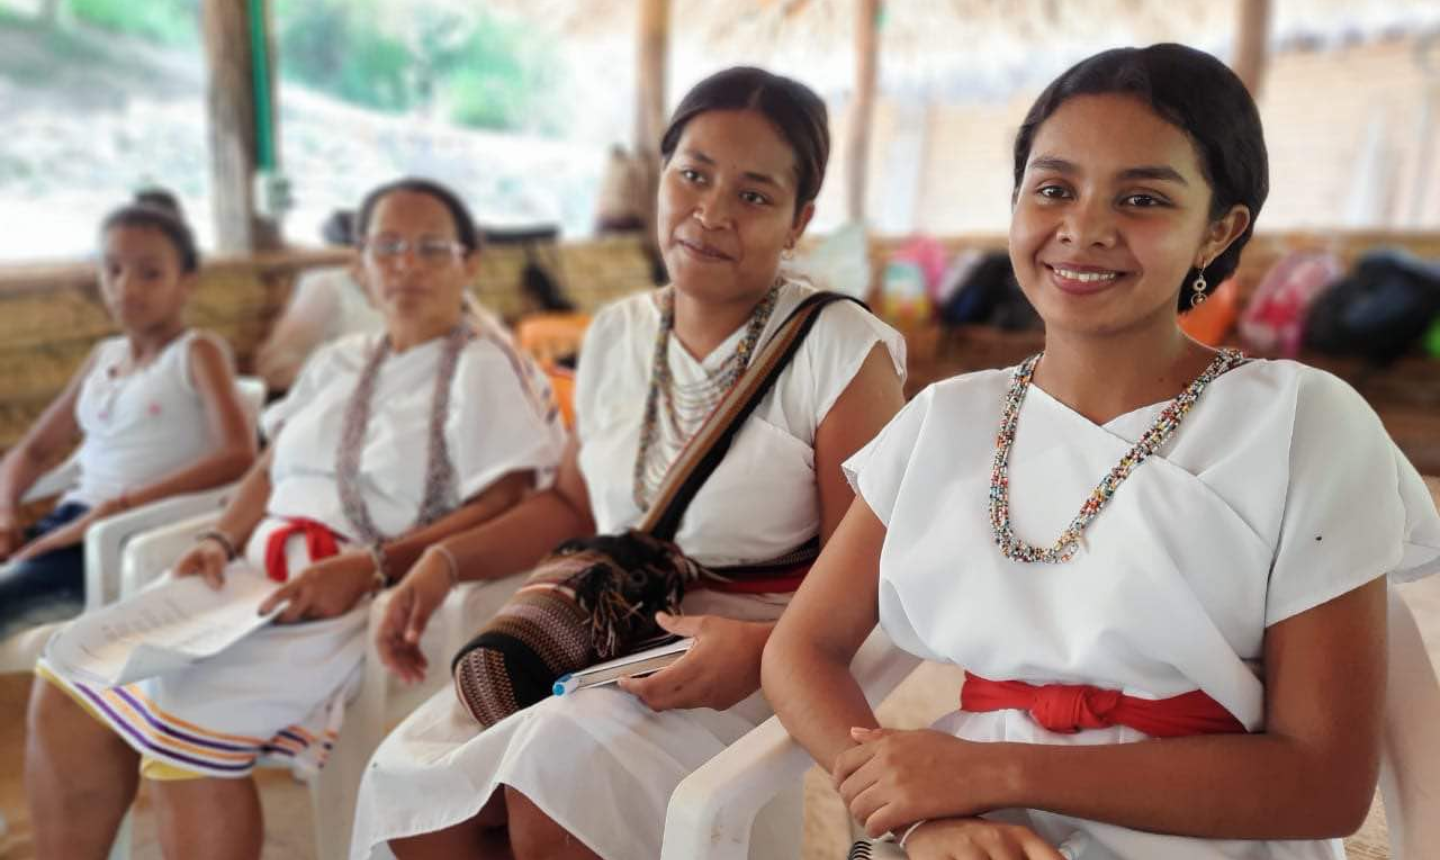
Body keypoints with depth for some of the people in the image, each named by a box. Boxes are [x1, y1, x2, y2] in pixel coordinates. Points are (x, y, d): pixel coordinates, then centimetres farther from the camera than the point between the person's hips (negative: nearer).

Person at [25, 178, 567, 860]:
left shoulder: (487, 368, -6)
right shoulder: (338, 363, 18)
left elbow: (507, 514, -16)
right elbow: (271, 469, 21)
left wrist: (368, 567, -24)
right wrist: (221, 543, 1)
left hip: (380, 597, -7)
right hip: (259, 580, 8)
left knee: (183, 711, -24)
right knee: (68, 689, 0)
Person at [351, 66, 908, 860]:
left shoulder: (840, 351, -11)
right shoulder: (616, 334, 7)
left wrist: (764, 647, -28)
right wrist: (445, 562, 4)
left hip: (768, 663, -5)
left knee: (553, 786, -28)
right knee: (411, 784, -14)